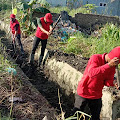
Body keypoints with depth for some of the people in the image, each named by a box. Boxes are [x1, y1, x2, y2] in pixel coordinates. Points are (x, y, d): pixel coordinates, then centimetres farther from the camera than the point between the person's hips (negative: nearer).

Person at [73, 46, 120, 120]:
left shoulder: (112, 65, -4)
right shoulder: (95, 58, -21)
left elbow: (107, 81, -4)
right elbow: (91, 73, -37)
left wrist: (113, 82, -27)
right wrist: (109, 65, -40)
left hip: (96, 96, 5)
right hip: (84, 94, -5)